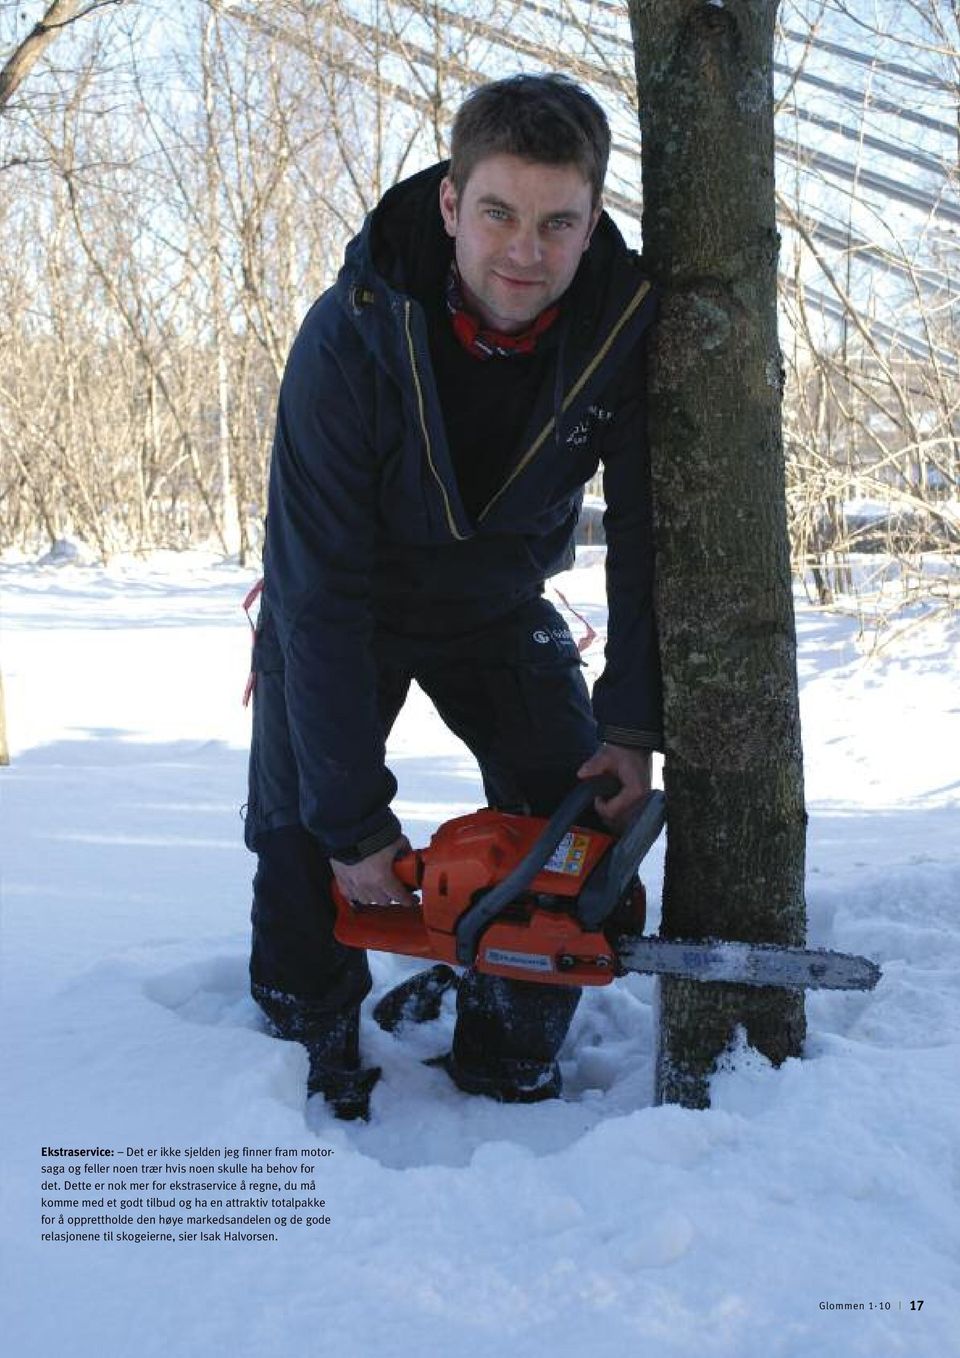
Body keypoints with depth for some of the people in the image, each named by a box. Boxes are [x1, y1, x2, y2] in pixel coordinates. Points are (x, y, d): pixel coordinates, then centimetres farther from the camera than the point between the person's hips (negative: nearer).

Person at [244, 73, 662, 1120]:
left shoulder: (626, 324, -25)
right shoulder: (349, 339, -34)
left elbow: (647, 535, -14)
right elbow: (320, 593, -31)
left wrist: (632, 727, -19)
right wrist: (354, 825, -30)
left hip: (500, 602, 3)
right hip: (345, 610, -2)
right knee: (300, 842, -11)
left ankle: (508, 1070, 12)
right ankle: (318, 1073, 12)